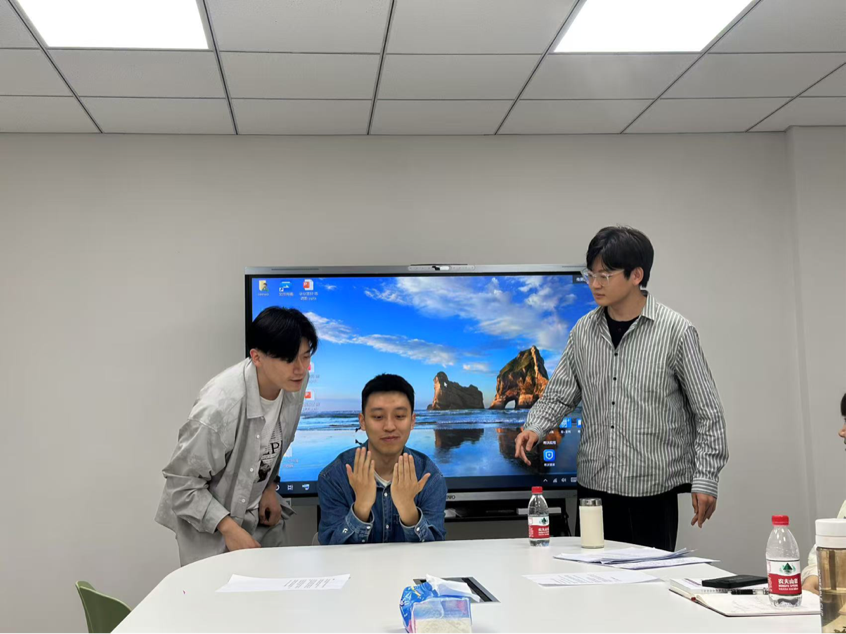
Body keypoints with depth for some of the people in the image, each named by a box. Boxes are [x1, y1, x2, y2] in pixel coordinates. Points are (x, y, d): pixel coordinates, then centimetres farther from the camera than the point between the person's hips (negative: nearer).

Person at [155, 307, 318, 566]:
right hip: (209, 523, -5)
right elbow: (182, 483, -21)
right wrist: (229, 529, -23)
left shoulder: (295, 381, -14)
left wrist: (270, 487, -1)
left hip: (259, 514, 6)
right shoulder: (218, 407, -33)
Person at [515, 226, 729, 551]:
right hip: (593, 487, 4)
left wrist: (705, 479, -7)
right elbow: (559, 394, 11)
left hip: (653, 491, -3)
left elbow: (708, 412, -3)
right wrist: (535, 428, -7)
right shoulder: (584, 330, 4)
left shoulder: (675, 331, -7)